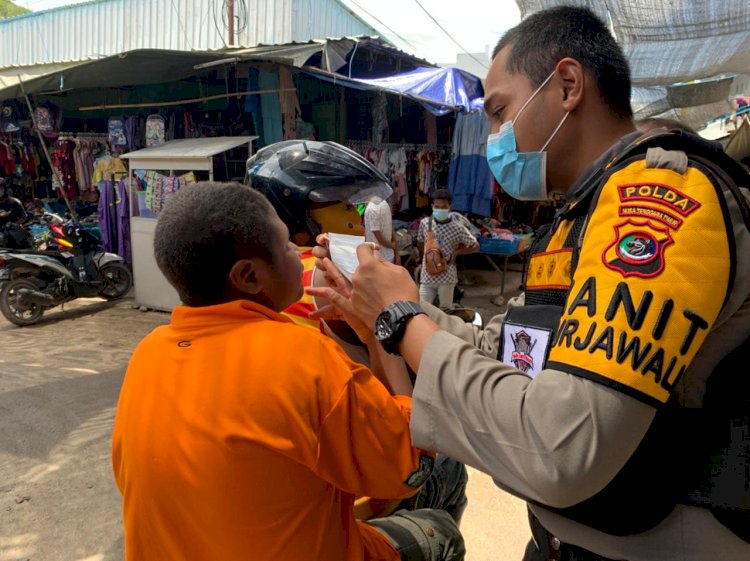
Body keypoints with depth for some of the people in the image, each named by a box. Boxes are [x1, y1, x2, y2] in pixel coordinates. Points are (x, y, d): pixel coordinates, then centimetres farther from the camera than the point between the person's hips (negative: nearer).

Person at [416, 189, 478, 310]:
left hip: (447, 276, -2)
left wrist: (456, 252, -11)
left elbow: (475, 246, -4)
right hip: (427, 275, 2)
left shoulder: (457, 227, -12)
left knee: (446, 311, 8)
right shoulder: (424, 223, -4)